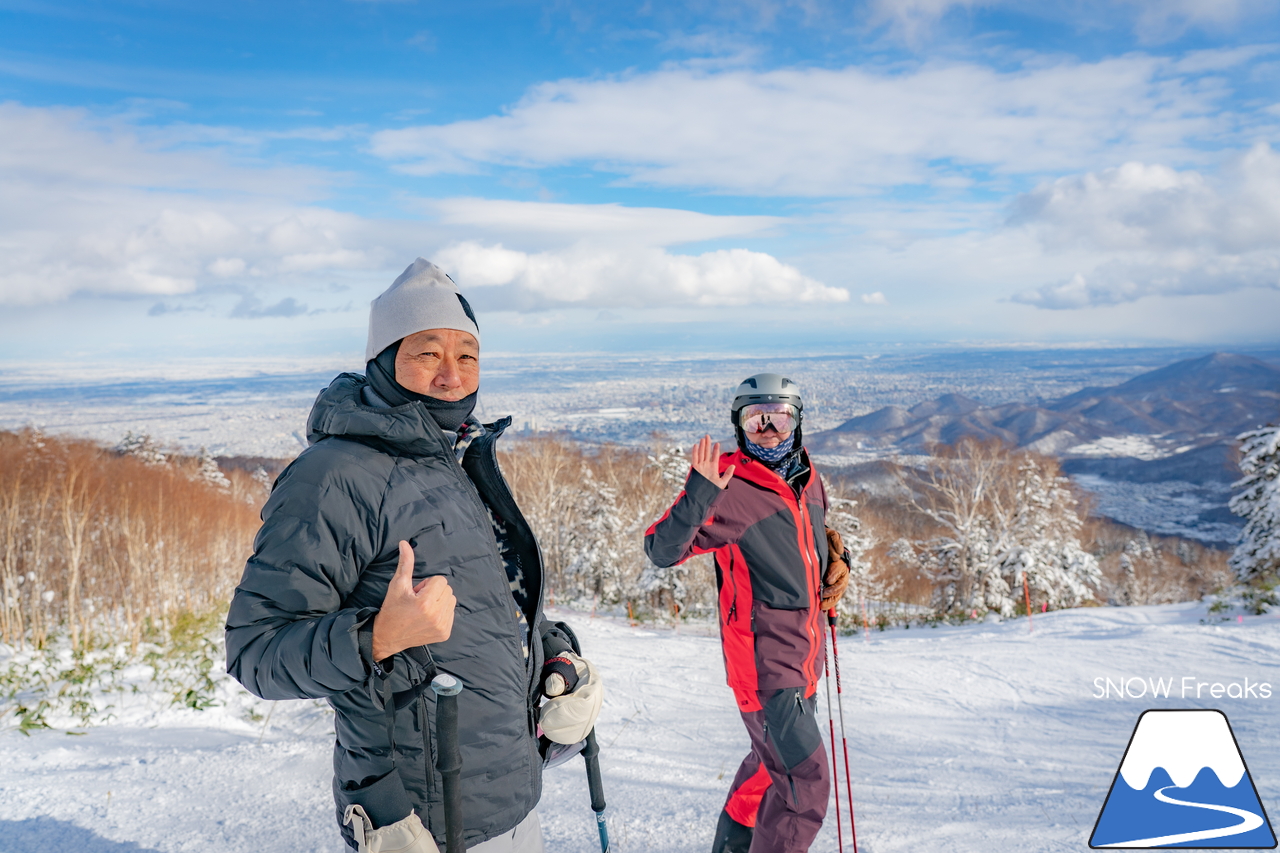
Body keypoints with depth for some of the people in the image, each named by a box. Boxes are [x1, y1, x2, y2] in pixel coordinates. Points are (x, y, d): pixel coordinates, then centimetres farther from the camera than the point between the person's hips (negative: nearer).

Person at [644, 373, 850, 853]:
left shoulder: (808, 481, 5)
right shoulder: (729, 490, -18)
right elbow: (661, 551, -24)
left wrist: (835, 560, 6)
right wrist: (699, 494, -38)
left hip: (803, 654, 8)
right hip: (763, 657, -8)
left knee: (772, 761, 24)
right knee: (805, 778, -8)